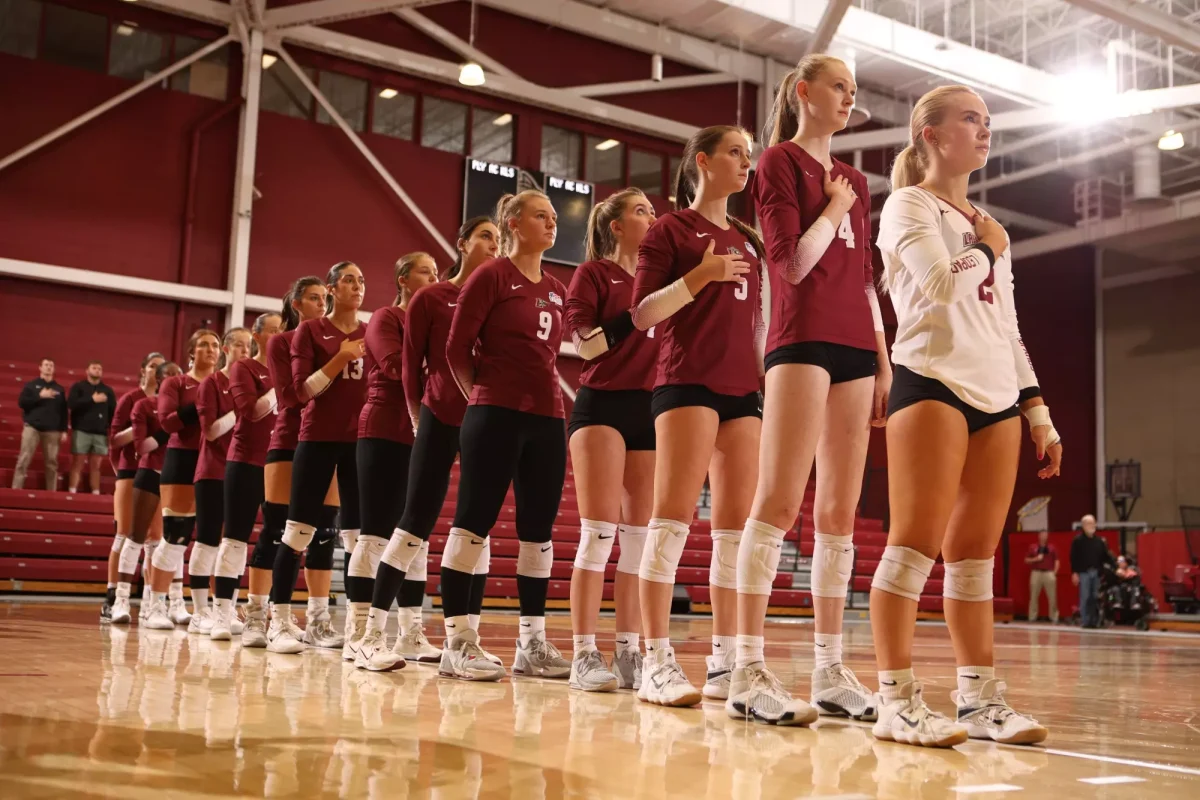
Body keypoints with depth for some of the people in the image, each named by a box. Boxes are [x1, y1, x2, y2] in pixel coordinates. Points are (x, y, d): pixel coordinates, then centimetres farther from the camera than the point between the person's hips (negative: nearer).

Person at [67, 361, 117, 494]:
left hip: (100, 433, 2)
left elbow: (113, 412, 11)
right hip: (81, 431, -2)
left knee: (95, 466, 4)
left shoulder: (108, 390, 14)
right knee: (77, 464, -4)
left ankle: (96, 494, 3)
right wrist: (92, 400, -14)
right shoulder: (78, 386, 7)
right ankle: (72, 492, -4)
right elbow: (71, 404, -10)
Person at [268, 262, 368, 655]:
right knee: (298, 531, 0)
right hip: (318, 438, -3)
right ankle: (279, 623, 10)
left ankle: (356, 629, 0)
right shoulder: (310, 330, 2)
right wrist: (340, 358, -15)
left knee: (359, 537, -1)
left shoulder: (372, 334, 11)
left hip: (360, 440, 3)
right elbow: (302, 389, -6)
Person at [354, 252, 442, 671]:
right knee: (377, 537, -9)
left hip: (421, 438, 7)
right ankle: (368, 639, -10)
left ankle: (411, 634, 14)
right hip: (384, 436, -7)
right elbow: (396, 365, -18)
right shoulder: (385, 318, -1)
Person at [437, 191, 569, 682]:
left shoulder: (556, 290, 15)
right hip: (496, 416, -7)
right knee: (473, 524, -5)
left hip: (547, 419, 7)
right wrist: (483, 397, 3)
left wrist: (546, 395, 9)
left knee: (539, 531, 6)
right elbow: (456, 349, -4)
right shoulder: (491, 277, -2)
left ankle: (532, 643, 13)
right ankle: (457, 642, -1)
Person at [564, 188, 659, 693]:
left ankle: (628, 653, 7)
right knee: (599, 532, -10)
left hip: (650, 409, 6)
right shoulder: (594, 273, 3)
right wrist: (636, 315, -16)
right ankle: (584, 655, -6)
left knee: (641, 538, 2)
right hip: (603, 405, -5)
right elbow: (584, 343, -8)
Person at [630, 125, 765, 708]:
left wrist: (769, 379, 15)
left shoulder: (747, 240, 22)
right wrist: (700, 275, -16)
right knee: (673, 516, -11)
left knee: (736, 525, 2)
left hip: (744, 390, 7)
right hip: (688, 382, -6)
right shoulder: (671, 230, 4)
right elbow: (642, 314, -4)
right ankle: (656, 663, -11)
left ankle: (725, 662, 6)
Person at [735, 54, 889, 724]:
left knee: (841, 512, 4)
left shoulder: (855, 180, 23)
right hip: (803, 340, -7)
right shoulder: (780, 161, 3)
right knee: (780, 500, -14)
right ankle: (749, 672, -14)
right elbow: (793, 262, -9)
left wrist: (884, 361, 16)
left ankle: (830, 670, 7)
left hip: (857, 348, 7)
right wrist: (836, 208, 2)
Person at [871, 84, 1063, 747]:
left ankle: (980, 699, 8)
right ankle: (897, 701, -10)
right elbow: (941, 284, -15)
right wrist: (988, 249, 4)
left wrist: (1037, 409, 17)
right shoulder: (909, 204, 3)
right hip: (933, 381, -7)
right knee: (915, 544, -11)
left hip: (996, 395, 7)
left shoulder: (988, 226, 25)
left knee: (975, 553, 5)